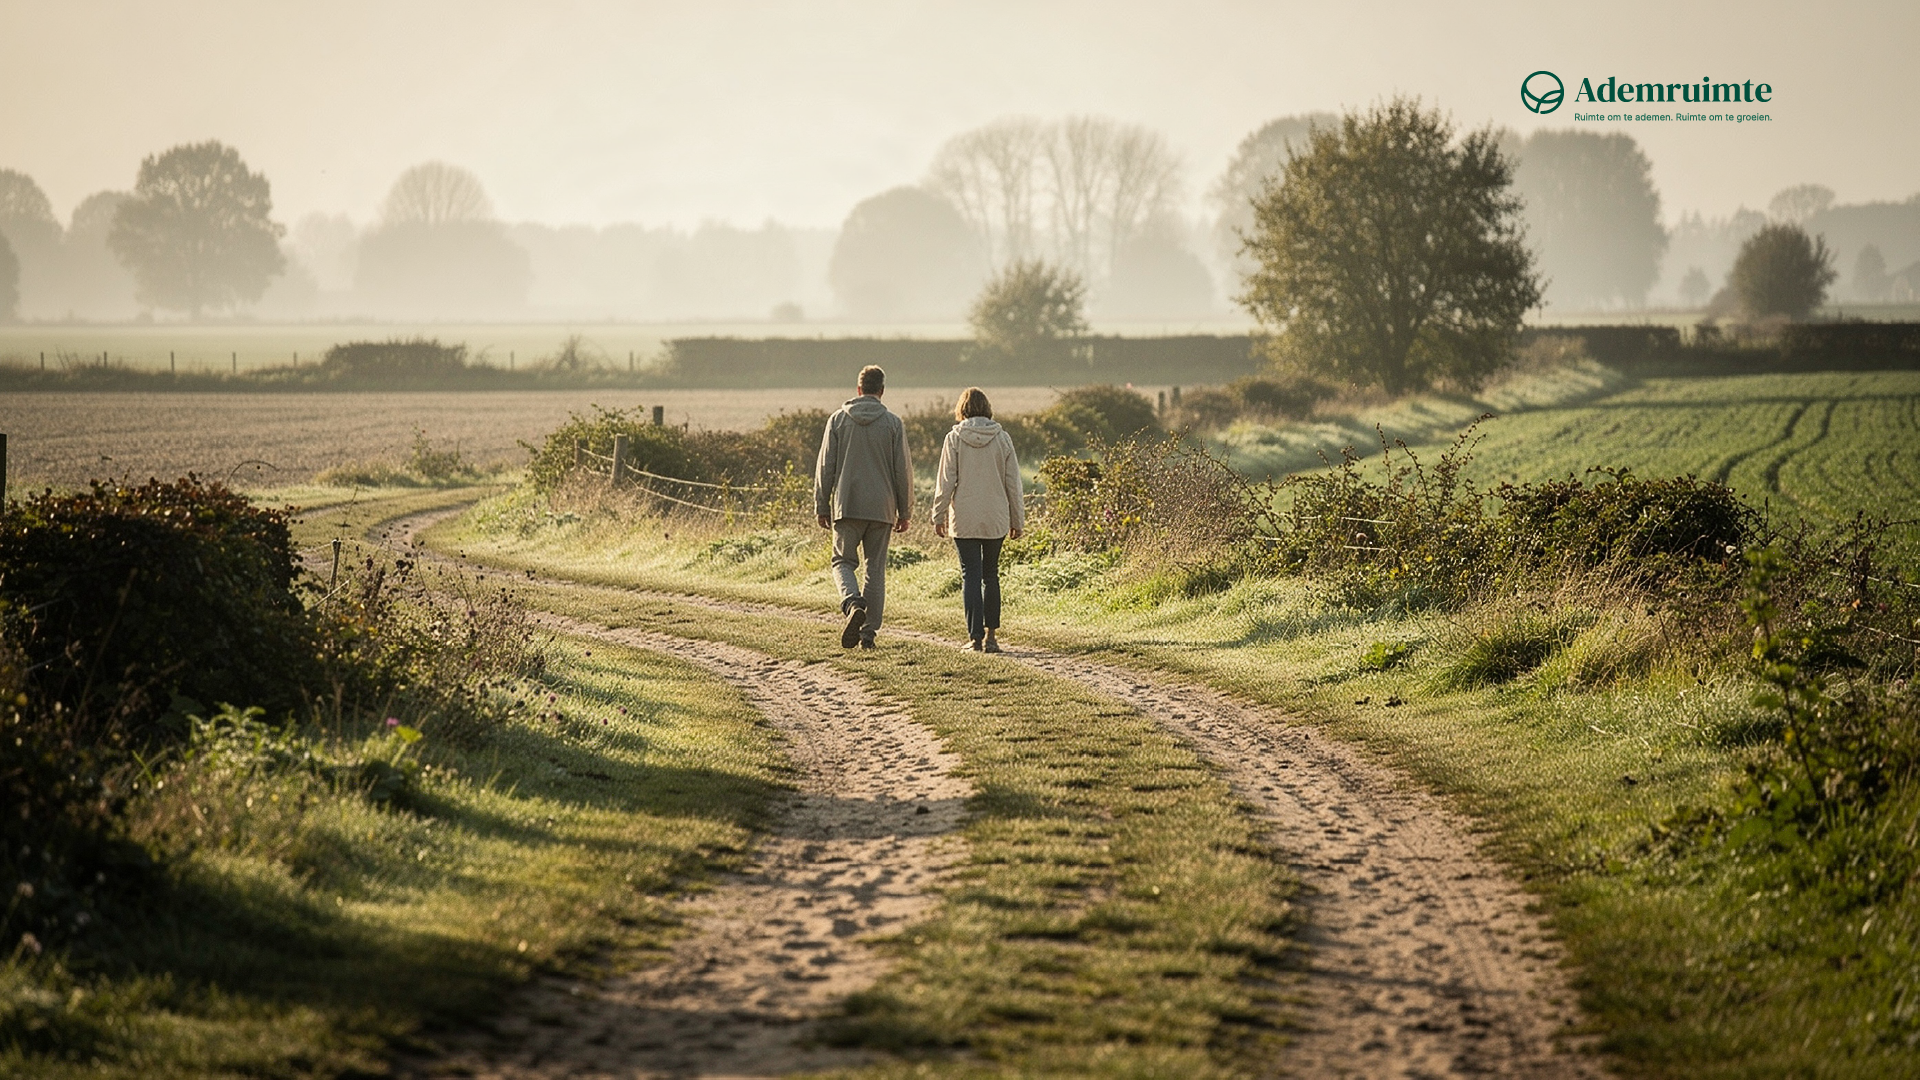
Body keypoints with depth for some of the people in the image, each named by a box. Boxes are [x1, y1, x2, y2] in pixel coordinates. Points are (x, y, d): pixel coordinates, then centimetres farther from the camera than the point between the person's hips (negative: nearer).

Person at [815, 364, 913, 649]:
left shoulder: (838, 419, 1)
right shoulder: (893, 423, 0)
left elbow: (825, 466, 1)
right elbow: (903, 470, 1)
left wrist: (822, 506, 8)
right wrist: (905, 511, 9)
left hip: (847, 507, -1)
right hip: (882, 508, 1)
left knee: (843, 561, 10)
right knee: (876, 568, 8)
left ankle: (853, 605, -20)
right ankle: (869, 631, 6)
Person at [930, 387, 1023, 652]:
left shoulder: (954, 439, -6)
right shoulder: (1002, 438, 0)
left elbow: (946, 482, -5)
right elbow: (1013, 483, 4)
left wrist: (938, 516, 4)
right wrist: (1017, 519, 12)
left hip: (964, 519, -2)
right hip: (997, 518, 2)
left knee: (971, 575, 2)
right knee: (990, 574, 14)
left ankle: (975, 636, -2)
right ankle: (990, 635, 12)